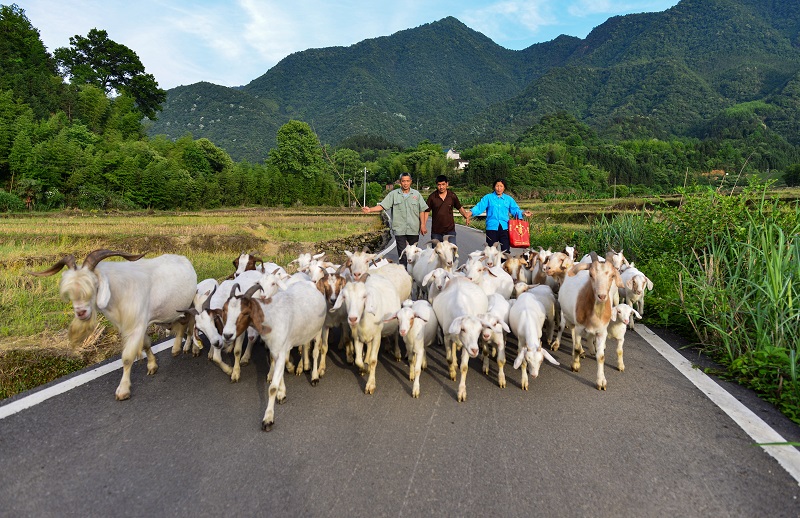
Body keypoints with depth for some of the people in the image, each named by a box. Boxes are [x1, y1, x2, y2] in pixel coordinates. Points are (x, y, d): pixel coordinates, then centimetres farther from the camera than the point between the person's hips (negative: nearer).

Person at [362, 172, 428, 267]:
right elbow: (382, 206, -1)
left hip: (414, 230, 1)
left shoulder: (416, 194, 8)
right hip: (399, 230, -1)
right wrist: (370, 209, -15)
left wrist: (423, 224, 2)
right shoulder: (393, 194, 4)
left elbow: (422, 210, 8)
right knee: (402, 254, -4)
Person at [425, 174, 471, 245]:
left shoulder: (452, 196, 0)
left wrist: (465, 215, -9)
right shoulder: (432, 197, -4)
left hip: (450, 230, 0)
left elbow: (460, 208, 11)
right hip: (436, 232, 0)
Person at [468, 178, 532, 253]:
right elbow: (479, 207, -6)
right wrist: (471, 213, -22)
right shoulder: (488, 197, 4)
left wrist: (523, 213, -6)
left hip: (504, 228, 1)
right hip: (492, 228, -1)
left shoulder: (509, 199, 12)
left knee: (506, 251, -1)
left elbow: (515, 210, 13)